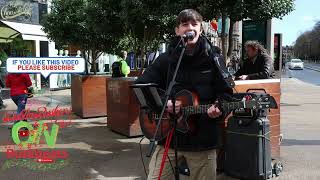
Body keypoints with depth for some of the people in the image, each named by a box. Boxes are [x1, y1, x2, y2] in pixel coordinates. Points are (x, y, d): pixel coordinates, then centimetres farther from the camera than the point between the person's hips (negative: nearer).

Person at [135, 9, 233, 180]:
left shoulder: (213, 59, -1)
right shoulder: (165, 59, 0)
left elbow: (225, 92, 2)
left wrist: (219, 109, -19)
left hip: (203, 140, 0)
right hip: (169, 137, 0)